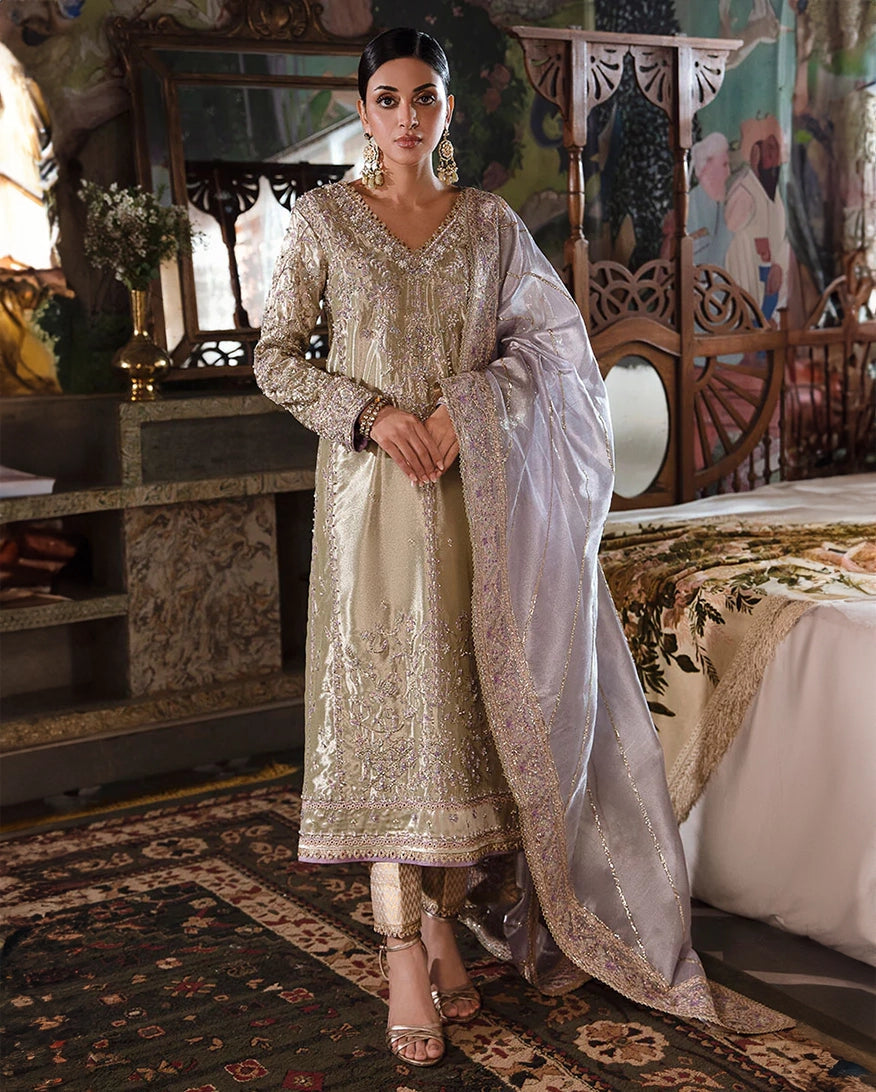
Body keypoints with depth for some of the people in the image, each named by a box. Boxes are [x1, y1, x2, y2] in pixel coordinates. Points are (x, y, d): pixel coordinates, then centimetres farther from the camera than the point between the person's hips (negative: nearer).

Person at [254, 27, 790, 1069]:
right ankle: (406, 960, -1)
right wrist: (371, 411, -12)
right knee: (391, 707, -5)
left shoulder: (490, 221, 9)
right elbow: (274, 359, 3)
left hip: (473, 491, 2)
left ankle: (444, 920, 17)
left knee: (465, 704, 3)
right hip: (371, 489, -2)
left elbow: (552, 340, 6)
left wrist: (470, 404, -12)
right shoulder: (322, 217, 4)